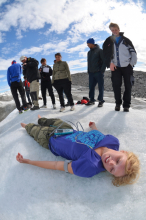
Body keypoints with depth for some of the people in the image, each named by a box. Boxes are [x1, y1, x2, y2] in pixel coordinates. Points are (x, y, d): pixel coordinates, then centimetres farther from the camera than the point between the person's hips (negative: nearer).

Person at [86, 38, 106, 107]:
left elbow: (104, 61, -5)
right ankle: (92, 100, 13)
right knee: (91, 87, 4)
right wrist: (88, 71, 11)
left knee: (100, 87, -1)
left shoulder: (99, 51, -1)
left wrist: (102, 70, -13)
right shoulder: (89, 52, 17)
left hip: (99, 73, -5)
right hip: (91, 73, 6)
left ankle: (101, 100, 5)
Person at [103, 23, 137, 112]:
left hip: (127, 66, 0)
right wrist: (110, 63, -13)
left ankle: (126, 104, 7)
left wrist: (132, 63, -5)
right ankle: (118, 103, 11)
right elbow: (106, 54, 1)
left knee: (128, 86, -1)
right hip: (115, 67, 0)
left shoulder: (126, 40, 7)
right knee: (116, 85, -4)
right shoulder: (108, 41, 9)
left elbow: (133, 52, 5)